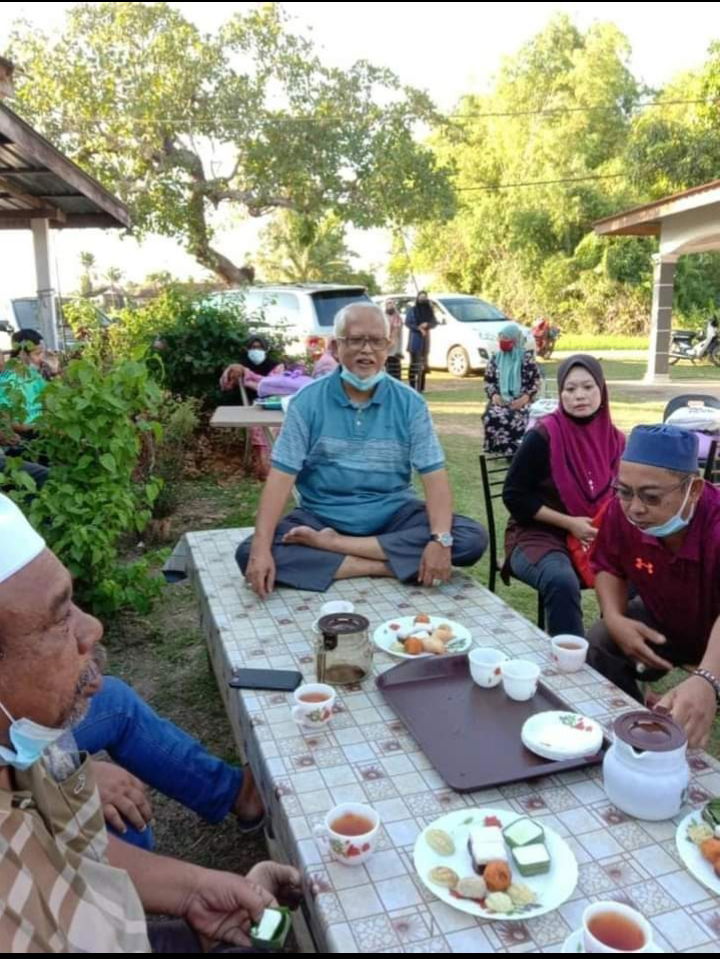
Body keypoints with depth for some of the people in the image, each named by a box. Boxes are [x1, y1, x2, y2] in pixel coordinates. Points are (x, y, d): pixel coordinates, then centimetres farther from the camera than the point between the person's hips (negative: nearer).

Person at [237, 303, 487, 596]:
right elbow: (282, 475, -11)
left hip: (393, 514, 1)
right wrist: (261, 548, -24)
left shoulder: (409, 403, -2)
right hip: (322, 516, -1)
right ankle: (388, 565, -24)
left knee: (471, 539, -23)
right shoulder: (307, 401, -5)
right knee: (249, 553, -24)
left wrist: (440, 539, -27)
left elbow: (434, 474, -9)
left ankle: (329, 544, -21)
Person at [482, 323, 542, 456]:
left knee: (515, 418, -34)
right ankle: (505, 449, -12)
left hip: (521, 401, -3)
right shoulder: (496, 358, 12)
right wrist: (493, 394, -6)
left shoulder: (526, 358, 2)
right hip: (500, 399, 3)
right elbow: (488, 380, 14)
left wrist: (526, 397, -15)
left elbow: (536, 380, 1)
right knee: (491, 417, -28)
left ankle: (514, 450, -15)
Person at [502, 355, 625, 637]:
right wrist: (569, 523, -15)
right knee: (562, 582, -35)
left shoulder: (614, 440, 3)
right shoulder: (543, 436, -13)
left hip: (596, 539, 5)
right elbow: (514, 496, -11)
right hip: (539, 535, -5)